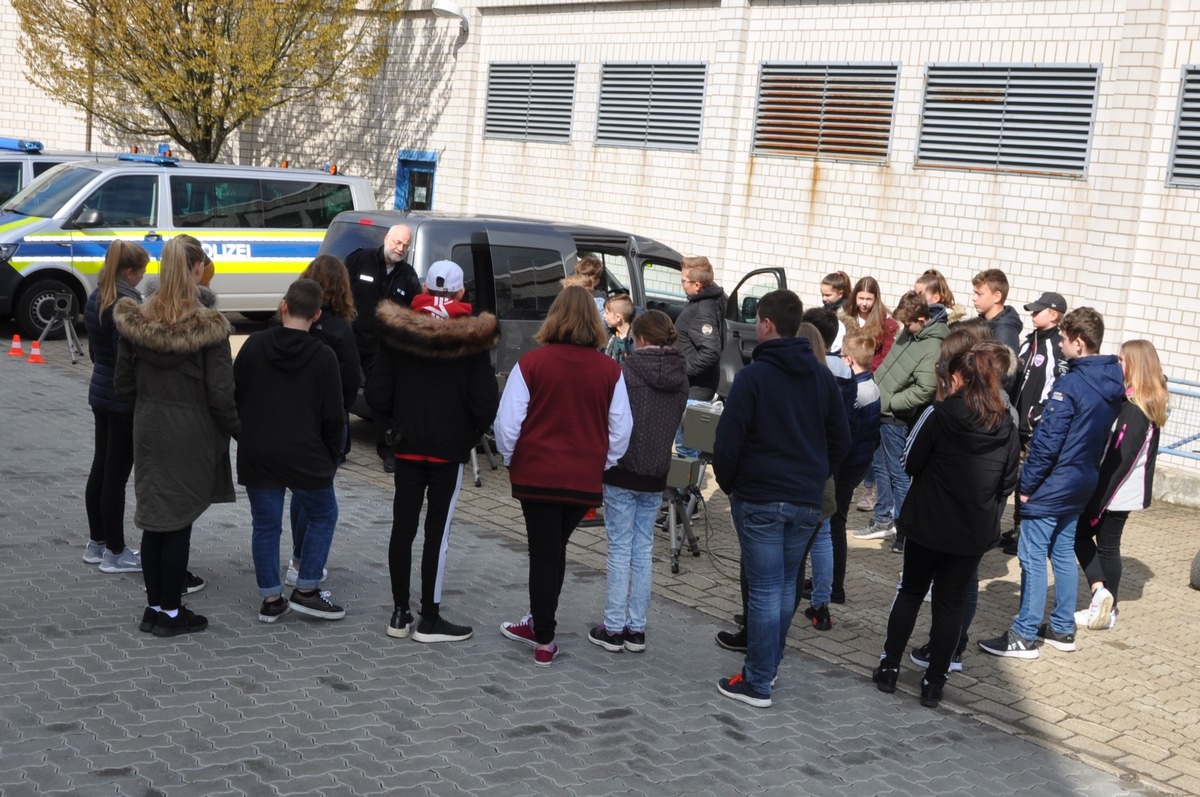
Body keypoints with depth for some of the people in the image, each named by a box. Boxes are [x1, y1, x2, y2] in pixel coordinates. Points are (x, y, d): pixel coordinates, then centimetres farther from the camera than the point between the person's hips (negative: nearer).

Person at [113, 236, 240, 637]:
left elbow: (123, 386, 4)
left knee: (153, 520, 13)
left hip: (148, 434, 4)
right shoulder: (208, 328, -15)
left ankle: (154, 607, 21)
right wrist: (237, 429, 1)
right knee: (179, 523, 4)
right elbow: (220, 394, -14)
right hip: (191, 437, -4)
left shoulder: (134, 322, -3)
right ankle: (170, 612, 12)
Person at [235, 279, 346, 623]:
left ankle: (271, 599, 13)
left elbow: (234, 397, 5)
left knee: (265, 524, 10)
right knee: (323, 515, 16)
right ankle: (306, 590, 12)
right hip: (305, 458, -2)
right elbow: (333, 417, -5)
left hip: (257, 455, 3)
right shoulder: (324, 356, -7)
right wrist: (332, 456, 10)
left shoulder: (254, 345, -1)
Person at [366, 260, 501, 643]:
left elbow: (377, 395, -3)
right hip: (449, 451, -3)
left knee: (403, 528, 10)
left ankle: (400, 613, 17)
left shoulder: (398, 333, -2)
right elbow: (485, 403, -12)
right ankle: (429, 619, 7)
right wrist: (471, 435, 5)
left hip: (408, 447, 3)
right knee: (437, 531, 2)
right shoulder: (471, 340, -9)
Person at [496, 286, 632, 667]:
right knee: (556, 550, 19)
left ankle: (544, 639, 10)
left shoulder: (531, 363, -9)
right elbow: (621, 429, 2)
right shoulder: (610, 370, -2)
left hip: (536, 475, -2)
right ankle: (540, 624, 31)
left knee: (544, 552, 6)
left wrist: (511, 459, 9)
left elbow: (507, 422, -8)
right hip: (585, 479, 2)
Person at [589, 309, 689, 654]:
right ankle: (636, 629, 14)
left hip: (623, 471, -5)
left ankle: (614, 628, 6)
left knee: (620, 550, 2)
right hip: (656, 474, 5)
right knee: (643, 550, 11)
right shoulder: (680, 377, 4)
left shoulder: (628, 371, -14)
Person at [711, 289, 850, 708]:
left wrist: (727, 483, 3)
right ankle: (768, 667, 26)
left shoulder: (754, 375, -12)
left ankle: (757, 683, 3)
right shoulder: (822, 377, 6)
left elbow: (728, 440, -13)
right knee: (785, 586, 16)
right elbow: (841, 440, 10)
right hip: (807, 501, 6)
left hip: (759, 499, -5)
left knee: (764, 590, -2)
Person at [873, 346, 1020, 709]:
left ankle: (889, 667, 18)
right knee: (951, 604, 10)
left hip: (928, 522, -2)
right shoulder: (1005, 426, -1)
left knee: (910, 592, 15)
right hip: (975, 530, 2)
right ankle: (934, 682, 13)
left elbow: (910, 463, -6)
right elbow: (1008, 482, 6)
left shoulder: (939, 414, -14)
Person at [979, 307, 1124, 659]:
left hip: (1052, 485, -9)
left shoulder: (1071, 384, -21)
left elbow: (1047, 441, -21)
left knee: (1032, 557, -2)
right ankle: (1062, 629, 24)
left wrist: (1027, 483, -12)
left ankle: (1024, 636, 1)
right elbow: (1101, 437, 13)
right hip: (1083, 484, 9)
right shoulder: (1112, 383, 5)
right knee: (1063, 553, 17)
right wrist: (1088, 470, 18)